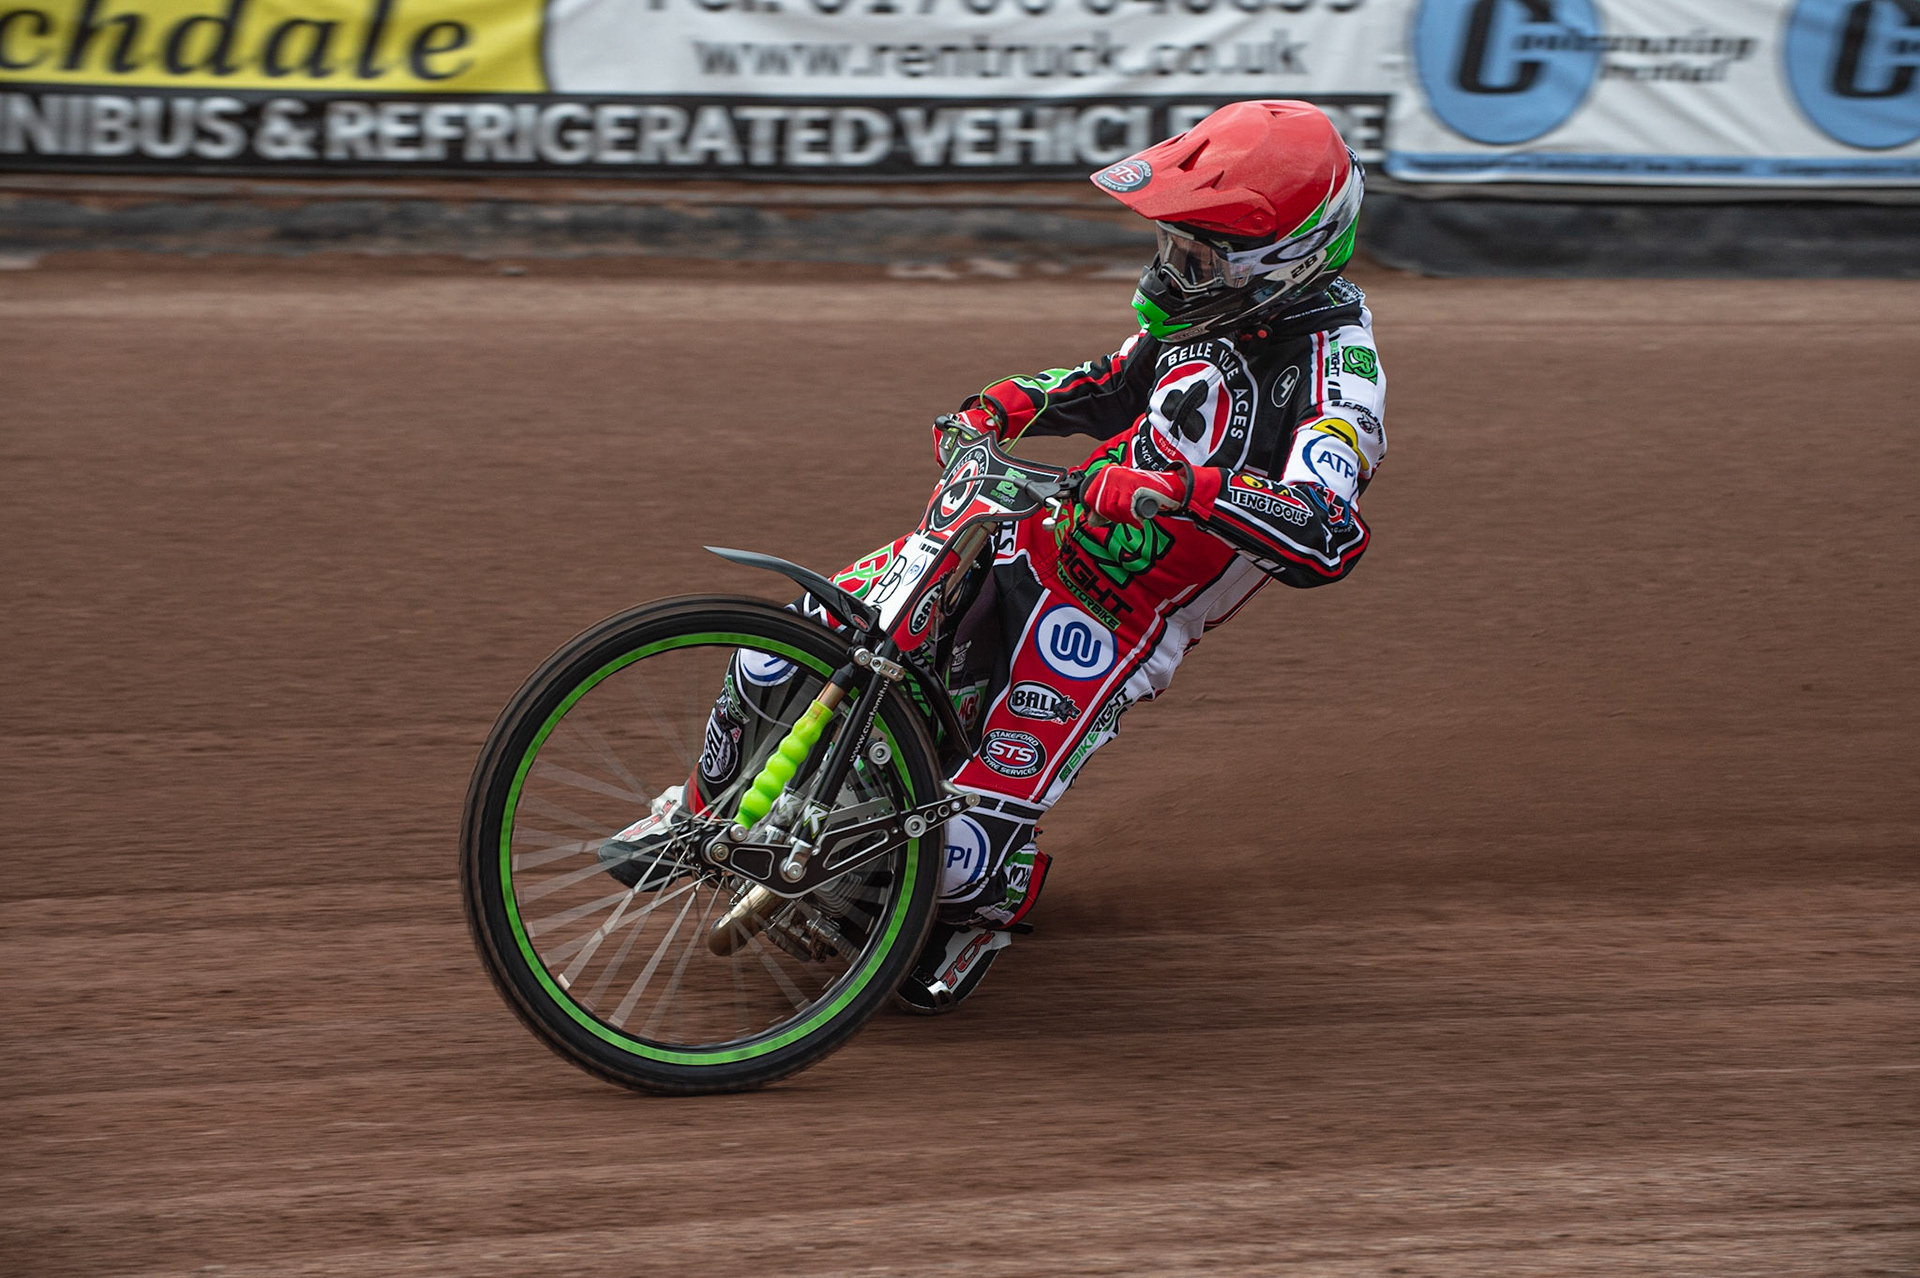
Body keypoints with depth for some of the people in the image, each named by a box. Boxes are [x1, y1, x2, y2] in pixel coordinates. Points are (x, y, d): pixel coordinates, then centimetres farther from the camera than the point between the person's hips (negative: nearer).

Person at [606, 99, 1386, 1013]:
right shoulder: (1217, 307, 6)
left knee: (967, 854, -18)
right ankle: (709, 802, 26)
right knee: (783, 655, -2)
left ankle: (984, 914, 19)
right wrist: (1001, 407, 10)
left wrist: (1186, 488, -47)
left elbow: (1328, 538, -37)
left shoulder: (1333, 372, -20)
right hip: (1029, 536, 7)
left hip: (1117, 620, -7)